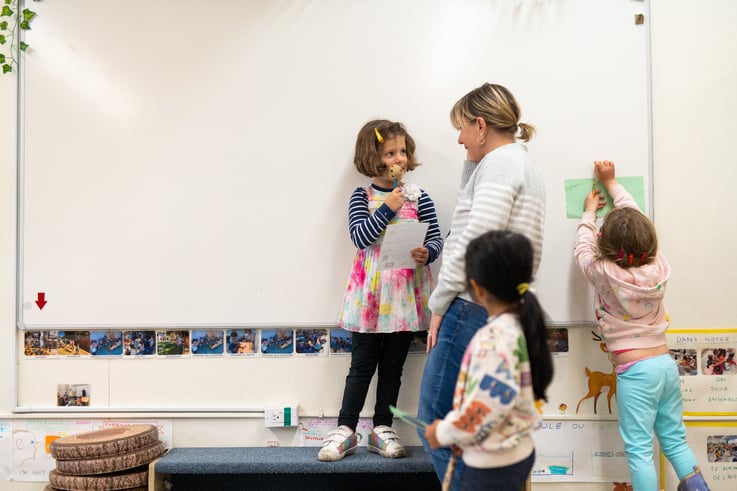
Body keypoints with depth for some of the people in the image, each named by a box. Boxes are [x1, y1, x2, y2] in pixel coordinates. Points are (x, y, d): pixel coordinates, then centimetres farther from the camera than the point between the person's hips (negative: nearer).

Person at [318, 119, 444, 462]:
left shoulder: (419, 198, 3)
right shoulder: (362, 198, 1)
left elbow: (436, 239, 3)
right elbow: (360, 236, -12)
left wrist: (427, 253, -18)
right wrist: (387, 208, -18)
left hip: (406, 292, 2)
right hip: (370, 292, -2)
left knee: (392, 366, 10)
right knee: (362, 365, 3)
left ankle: (382, 429, 22)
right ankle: (345, 430, 14)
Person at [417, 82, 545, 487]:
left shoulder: (500, 162, -10)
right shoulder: (525, 165, 22)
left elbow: (475, 240, -18)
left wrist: (439, 303, -11)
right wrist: (471, 165, 16)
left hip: (475, 307, -10)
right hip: (506, 311, 10)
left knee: (435, 422, -4)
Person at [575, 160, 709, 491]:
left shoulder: (604, 274, -14)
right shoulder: (658, 267, -1)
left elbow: (582, 249, 7)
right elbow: (636, 219, 13)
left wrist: (590, 212, 23)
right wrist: (612, 183, 24)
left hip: (635, 371, -5)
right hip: (666, 363, 6)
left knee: (639, 449, 1)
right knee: (675, 438, 18)